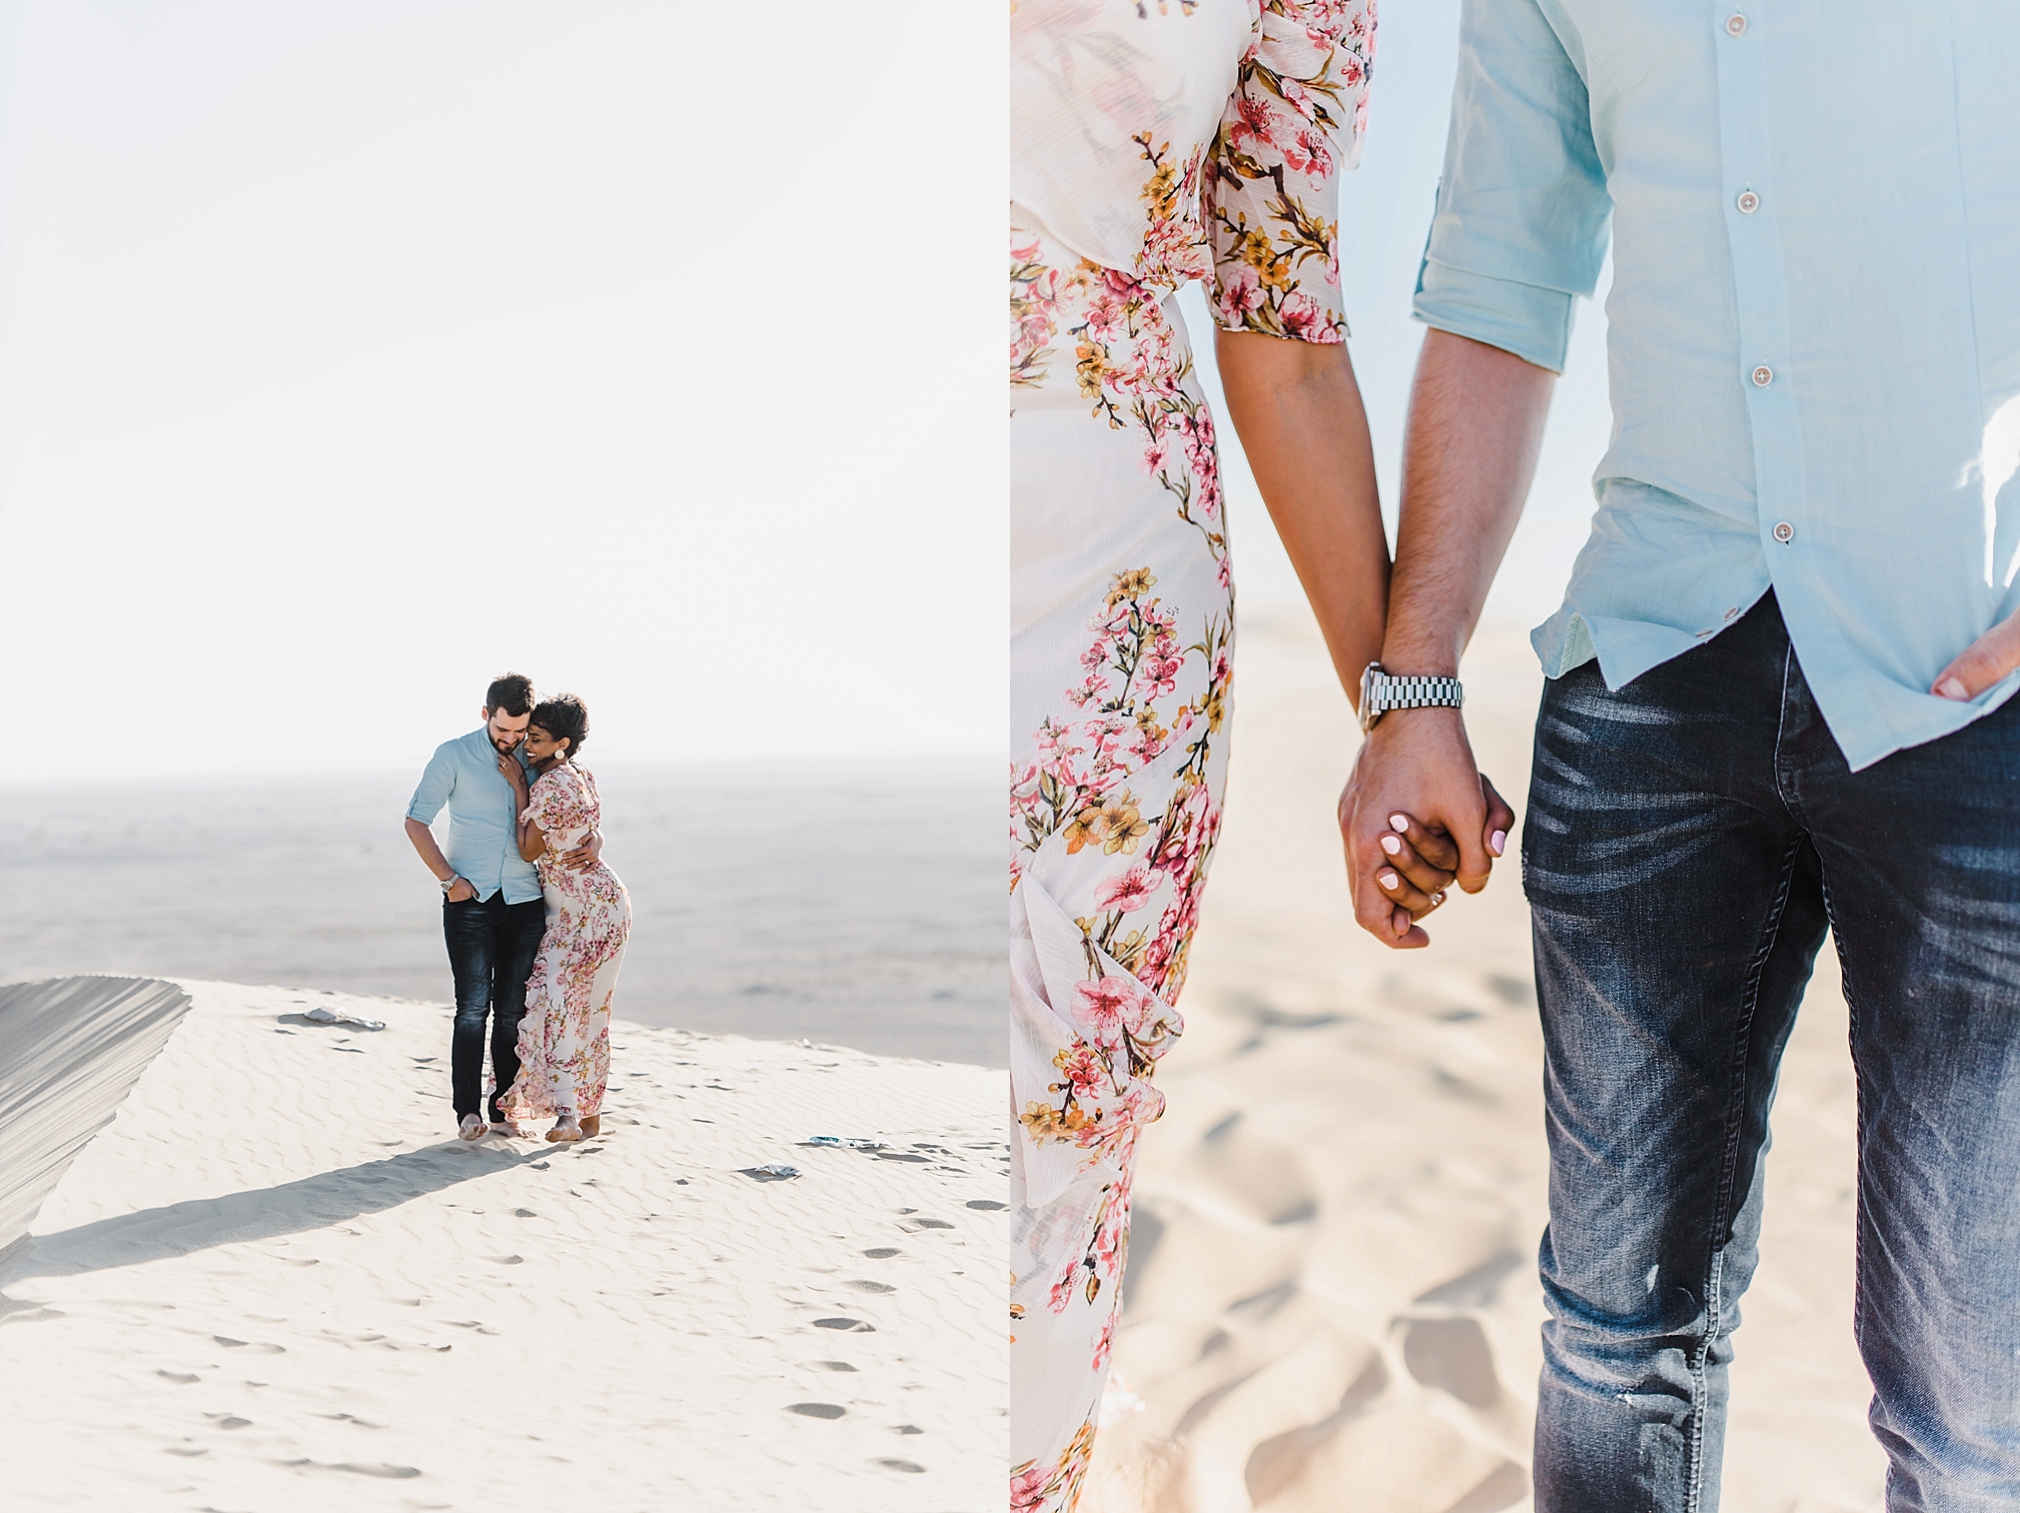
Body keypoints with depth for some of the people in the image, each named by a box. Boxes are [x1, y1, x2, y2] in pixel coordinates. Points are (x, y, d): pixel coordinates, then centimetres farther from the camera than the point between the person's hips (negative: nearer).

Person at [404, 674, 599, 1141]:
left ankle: (503, 1110, 9)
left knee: (512, 1009, 4)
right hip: (469, 900, -3)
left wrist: (594, 842, -7)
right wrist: (449, 879, -9)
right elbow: (416, 822, 0)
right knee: (473, 1006, -8)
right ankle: (468, 1111, -4)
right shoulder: (454, 755, -1)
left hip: (524, 901, 3)